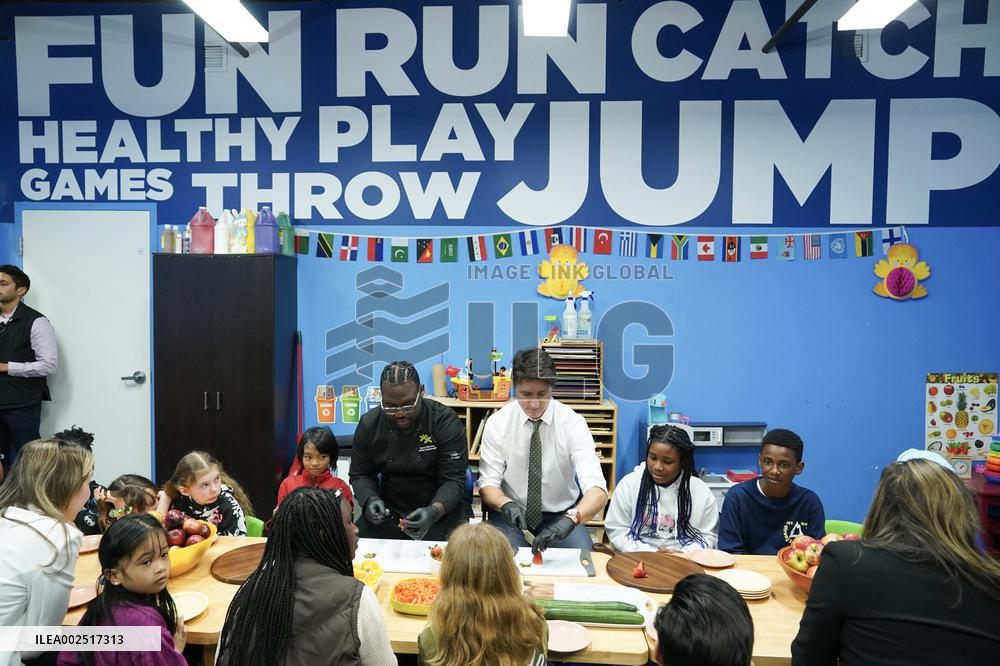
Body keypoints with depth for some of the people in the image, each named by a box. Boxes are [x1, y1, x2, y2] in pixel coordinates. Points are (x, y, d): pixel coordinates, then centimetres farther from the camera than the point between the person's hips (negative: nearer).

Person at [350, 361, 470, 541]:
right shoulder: (369, 425, -4)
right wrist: (371, 500, -16)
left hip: (441, 507, -3)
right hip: (390, 508, 3)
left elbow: (453, 479, -16)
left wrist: (435, 511, -34)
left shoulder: (446, 422, -15)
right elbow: (359, 474, 6)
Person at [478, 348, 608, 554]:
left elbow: (598, 491, -25)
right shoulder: (497, 423, -8)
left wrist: (570, 519, -45)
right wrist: (506, 504, -30)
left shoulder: (572, 423, -14)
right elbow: (488, 484, -7)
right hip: (512, 516, 0)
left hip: (561, 515, 1)